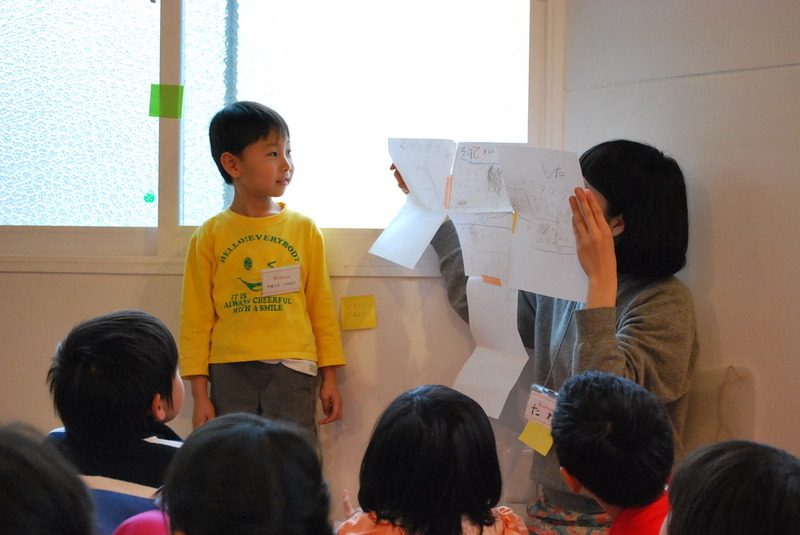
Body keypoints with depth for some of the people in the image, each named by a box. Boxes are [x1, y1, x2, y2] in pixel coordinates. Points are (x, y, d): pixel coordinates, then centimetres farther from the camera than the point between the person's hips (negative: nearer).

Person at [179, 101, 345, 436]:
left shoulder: (304, 230, 6)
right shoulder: (210, 237, 3)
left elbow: (321, 307, 10)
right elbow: (196, 320, 4)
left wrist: (330, 377, 9)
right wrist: (199, 394, 0)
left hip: (291, 369, 0)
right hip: (230, 371, 0)